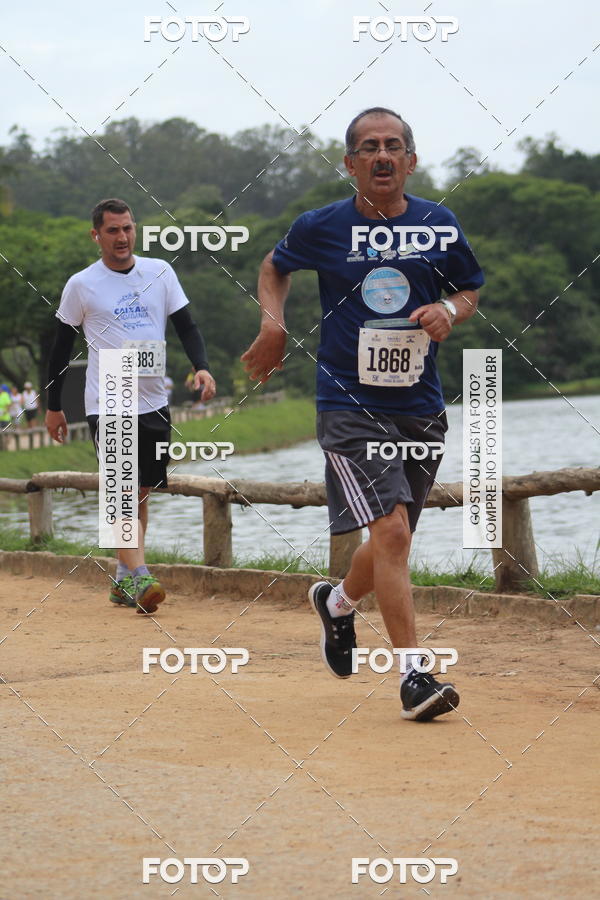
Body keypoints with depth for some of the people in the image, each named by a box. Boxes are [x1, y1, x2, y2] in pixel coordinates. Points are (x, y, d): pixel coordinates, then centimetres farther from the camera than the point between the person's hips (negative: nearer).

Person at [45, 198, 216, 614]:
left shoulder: (159, 272, 7)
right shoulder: (82, 284, -1)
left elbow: (186, 325, 7)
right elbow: (62, 346, 6)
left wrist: (202, 366, -11)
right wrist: (53, 406, 8)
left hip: (154, 403, 4)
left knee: (141, 492, 9)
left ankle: (123, 579, 19)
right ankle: (139, 578, -23)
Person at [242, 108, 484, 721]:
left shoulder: (438, 225, 4)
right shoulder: (321, 227, -1)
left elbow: (470, 290, 17)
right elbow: (275, 267, 19)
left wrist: (449, 311, -6)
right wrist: (273, 322, 2)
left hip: (420, 407, 4)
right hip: (349, 408, -4)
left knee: (392, 542, 14)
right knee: (391, 531, -19)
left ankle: (338, 602, 48)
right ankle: (413, 675, -17)